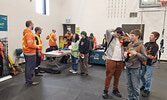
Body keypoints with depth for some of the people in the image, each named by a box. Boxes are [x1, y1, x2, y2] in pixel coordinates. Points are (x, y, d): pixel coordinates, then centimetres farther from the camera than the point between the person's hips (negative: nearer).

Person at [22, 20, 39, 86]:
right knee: (31, 68, -2)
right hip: (30, 53, -11)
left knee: (27, 67, 18)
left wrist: (35, 45, 13)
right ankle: (30, 82, 7)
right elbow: (30, 45, -25)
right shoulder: (29, 34, -19)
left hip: (26, 52, 11)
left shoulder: (25, 33, 13)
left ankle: (27, 80, 29)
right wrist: (37, 46, -10)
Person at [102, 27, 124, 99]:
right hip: (111, 60, -4)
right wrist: (114, 33, 6)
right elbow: (107, 31, -11)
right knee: (108, 76, 3)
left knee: (117, 77, 13)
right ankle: (105, 91, 17)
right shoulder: (111, 38, 3)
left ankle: (115, 90, 31)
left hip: (120, 61, 4)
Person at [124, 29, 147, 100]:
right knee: (129, 85, 17)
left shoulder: (141, 46, -11)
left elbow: (145, 58, -13)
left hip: (135, 68, -6)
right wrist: (125, 53, -2)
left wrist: (136, 53, -25)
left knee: (135, 86, 5)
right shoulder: (129, 45, 7)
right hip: (128, 68, 6)